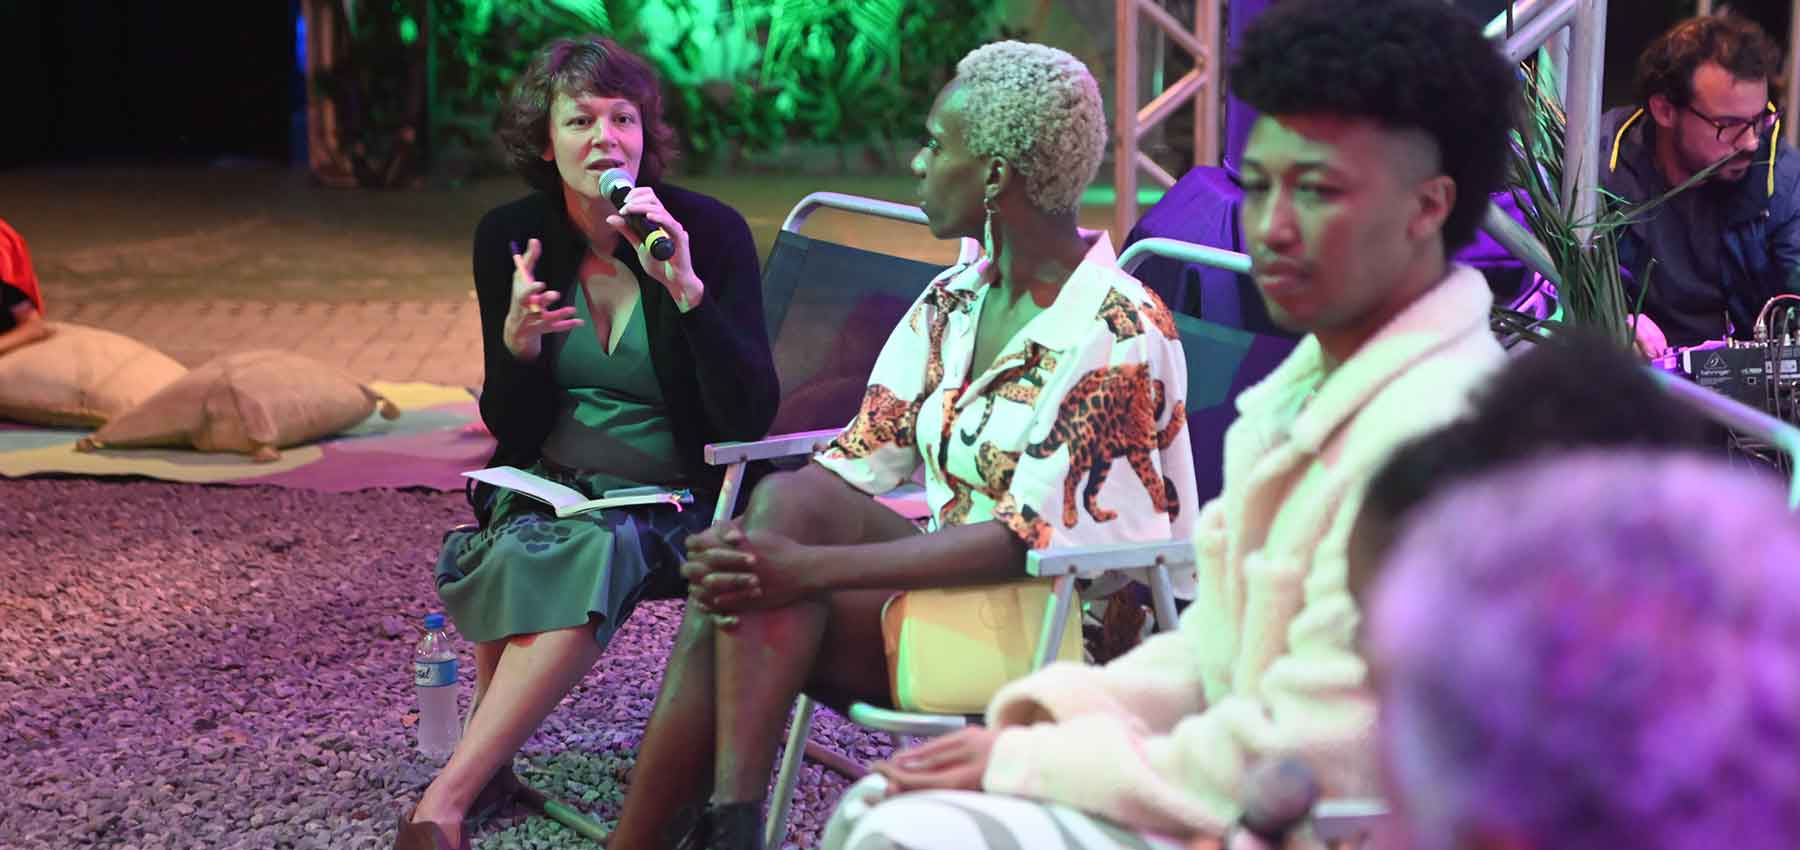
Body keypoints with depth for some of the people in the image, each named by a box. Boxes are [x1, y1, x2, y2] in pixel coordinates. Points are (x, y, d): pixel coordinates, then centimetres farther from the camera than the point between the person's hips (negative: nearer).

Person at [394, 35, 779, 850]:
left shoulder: (711, 231, -9)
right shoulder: (510, 236, -1)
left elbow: (752, 418, -17)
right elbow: (512, 427, 2)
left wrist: (686, 289, -28)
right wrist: (518, 343, -20)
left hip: (672, 499, -2)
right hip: (547, 487, 3)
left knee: (589, 560, -34)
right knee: (519, 555, -32)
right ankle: (489, 766, -12)